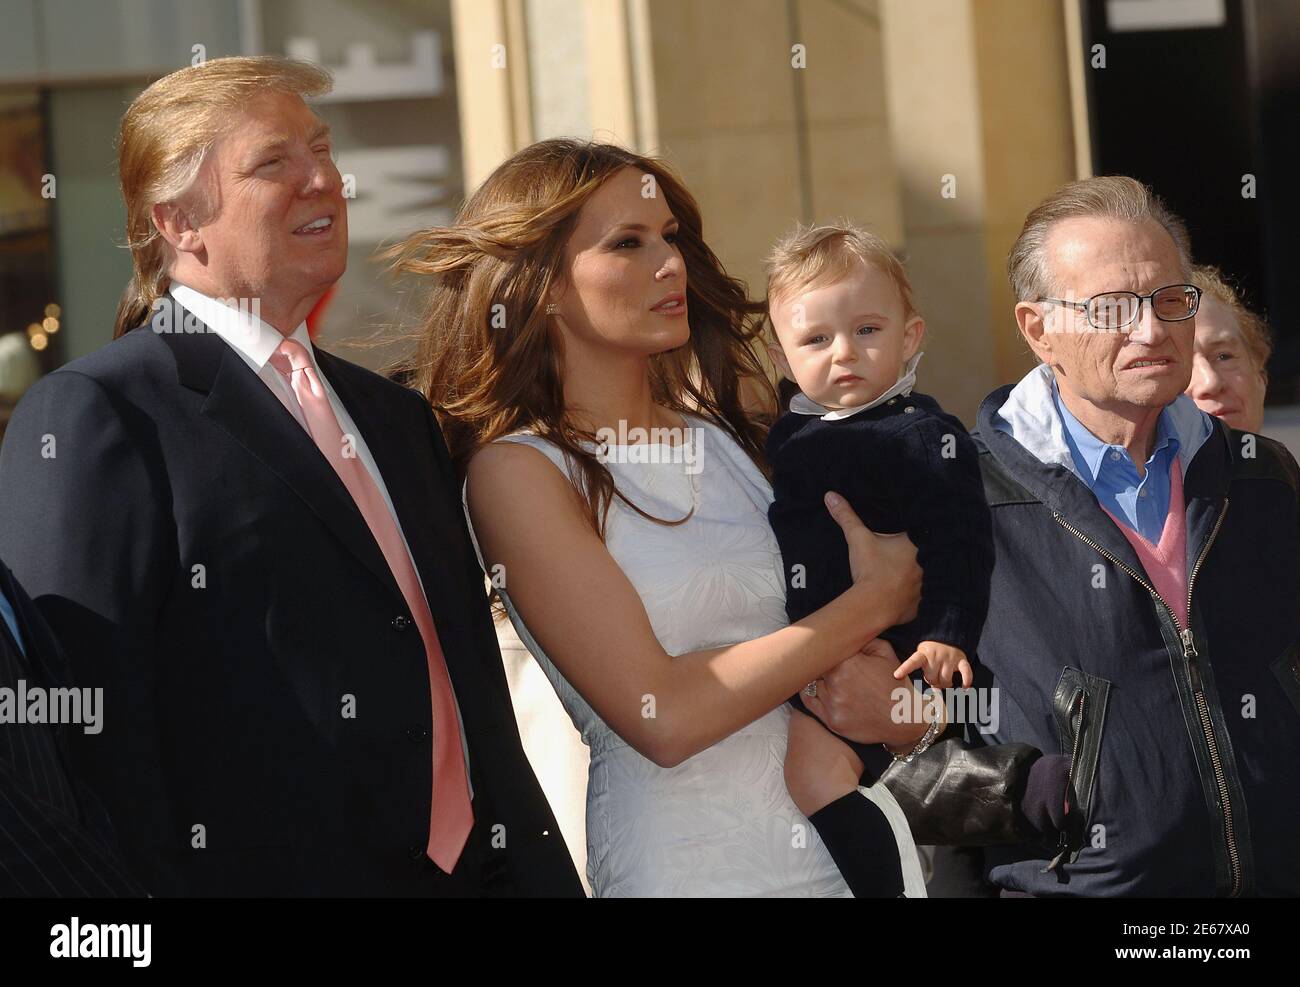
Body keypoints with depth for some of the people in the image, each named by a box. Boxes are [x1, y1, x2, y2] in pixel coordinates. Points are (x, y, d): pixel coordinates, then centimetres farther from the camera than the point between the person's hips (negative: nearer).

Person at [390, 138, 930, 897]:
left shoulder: (720, 435, 5)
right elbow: (661, 716, -20)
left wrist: (888, 702, -15)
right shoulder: (517, 470, -11)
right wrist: (873, 601, -11)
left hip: (856, 833, 5)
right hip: (697, 861, -5)